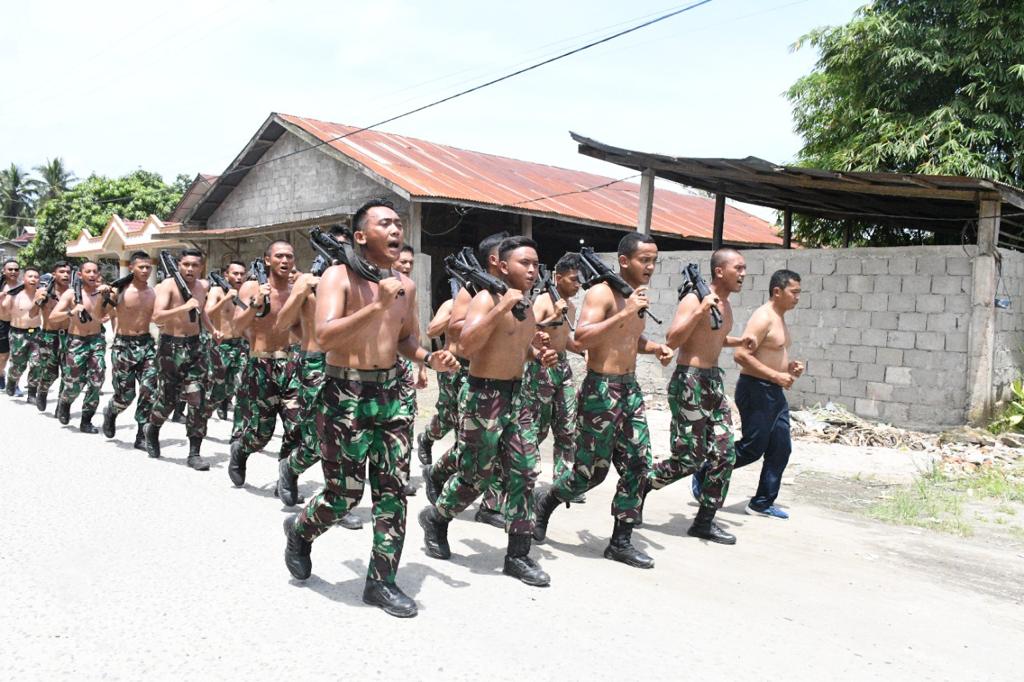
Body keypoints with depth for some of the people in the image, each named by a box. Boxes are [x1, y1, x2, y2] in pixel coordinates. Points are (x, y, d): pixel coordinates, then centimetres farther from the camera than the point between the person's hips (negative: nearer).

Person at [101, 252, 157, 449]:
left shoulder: (154, 293, 3)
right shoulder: (120, 290, -8)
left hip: (146, 344, 3)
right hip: (124, 345, -3)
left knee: (150, 390, -9)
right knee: (125, 395, 2)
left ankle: (142, 435, 1)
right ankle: (110, 412, 38)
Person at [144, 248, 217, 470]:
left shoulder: (201, 287, 7)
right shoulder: (168, 285, -11)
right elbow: (157, 317, -24)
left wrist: (212, 329, 13)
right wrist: (183, 307, -35)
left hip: (194, 345, 4)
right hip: (171, 346, -4)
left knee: (197, 398, -5)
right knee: (167, 397, 5)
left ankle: (194, 453, -1)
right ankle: (153, 429, 37)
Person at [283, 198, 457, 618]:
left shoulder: (405, 285, 9)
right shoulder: (339, 276, -9)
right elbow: (324, 336, -23)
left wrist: (430, 359, 2)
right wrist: (376, 305, -28)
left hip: (390, 392, 6)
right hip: (345, 394, -5)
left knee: (393, 490, 4)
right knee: (344, 494, 0)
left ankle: (382, 582, 16)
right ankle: (299, 530, 33)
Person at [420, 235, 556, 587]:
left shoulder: (525, 306, 12)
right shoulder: (487, 298, -15)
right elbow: (466, 344, -29)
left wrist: (539, 356, 8)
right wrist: (501, 307, -33)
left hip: (517, 396, 8)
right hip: (485, 396, -7)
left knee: (524, 474, 2)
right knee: (476, 477, 5)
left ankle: (518, 555, 10)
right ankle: (435, 518, 33)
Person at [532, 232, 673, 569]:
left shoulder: (637, 296, 13)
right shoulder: (601, 293, -13)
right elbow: (582, 337, -27)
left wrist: (654, 347, 8)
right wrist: (625, 313, -28)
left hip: (630, 389, 8)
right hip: (600, 390, -8)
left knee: (638, 463, 3)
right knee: (592, 471, 0)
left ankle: (621, 542, 13)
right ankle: (545, 504, 28)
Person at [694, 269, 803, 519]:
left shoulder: (779, 319, 17)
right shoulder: (763, 318, -15)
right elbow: (741, 355, -24)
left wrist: (789, 367, 10)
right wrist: (776, 375, -22)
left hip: (774, 392, 10)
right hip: (755, 389, -10)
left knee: (780, 449, 8)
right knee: (752, 448, -4)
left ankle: (763, 503, 16)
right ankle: (704, 471, 13)